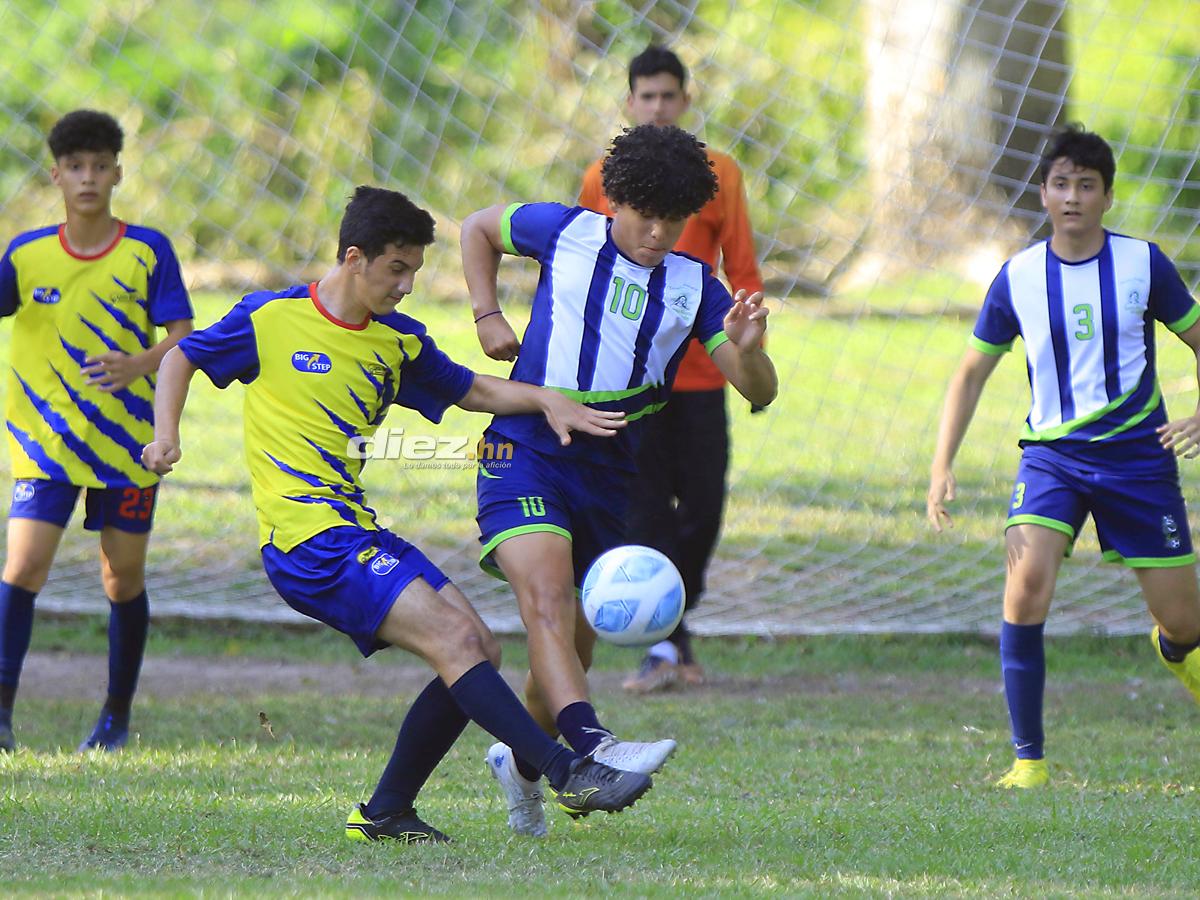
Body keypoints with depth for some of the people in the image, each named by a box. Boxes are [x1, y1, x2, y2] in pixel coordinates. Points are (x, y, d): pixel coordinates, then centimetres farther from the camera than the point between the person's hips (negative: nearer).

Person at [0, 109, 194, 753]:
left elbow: (184, 338, -6)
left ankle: (117, 717, 22)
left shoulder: (147, 252, -3)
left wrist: (140, 365, -25)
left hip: (128, 438, 0)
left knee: (123, 577, 8)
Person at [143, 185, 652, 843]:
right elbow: (182, 359, 10)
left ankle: (386, 813, 8)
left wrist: (547, 400, 7)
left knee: (478, 650, 0)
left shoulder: (398, 341, 14)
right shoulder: (271, 319, -2)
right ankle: (569, 772, -21)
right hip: (307, 537, -8)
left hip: (358, 531, 8)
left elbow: (470, 391, 24)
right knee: (454, 640, -19)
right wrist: (166, 435, -5)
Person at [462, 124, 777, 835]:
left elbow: (759, 392, -3)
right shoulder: (564, 233, 0)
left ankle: (521, 761, 39)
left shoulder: (695, 287, 3)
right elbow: (478, 228, 19)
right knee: (548, 597, -27)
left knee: (576, 640, 14)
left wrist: (747, 348, -25)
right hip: (525, 453, -4)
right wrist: (488, 314, 6)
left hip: (608, 476, 4)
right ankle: (592, 747, -46)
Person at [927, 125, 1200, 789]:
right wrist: (942, 467, 0)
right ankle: (1028, 759, -16)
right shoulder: (1017, 278, 0)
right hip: (1052, 453, 0)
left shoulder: (1142, 263, -3)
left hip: (1137, 454, 0)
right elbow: (972, 372, 9)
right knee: (1026, 589, -25)